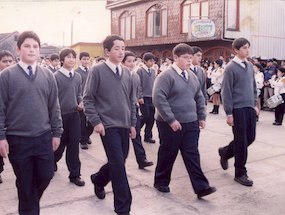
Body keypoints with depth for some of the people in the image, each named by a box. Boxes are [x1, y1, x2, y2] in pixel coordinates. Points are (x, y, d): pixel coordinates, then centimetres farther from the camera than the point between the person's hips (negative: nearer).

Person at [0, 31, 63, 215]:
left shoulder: (48, 75, 4)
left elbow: (54, 106, 7)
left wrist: (57, 132, 6)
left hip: (43, 137, 3)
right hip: (17, 139, -2)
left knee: (46, 176, 9)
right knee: (25, 183, 9)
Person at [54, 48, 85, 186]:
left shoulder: (78, 77, 5)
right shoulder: (56, 76, -9)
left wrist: (81, 103, -5)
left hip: (74, 114, 3)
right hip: (61, 115, -3)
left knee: (74, 145, 3)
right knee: (60, 144, 10)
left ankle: (75, 174, 12)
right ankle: (52, 162, 41)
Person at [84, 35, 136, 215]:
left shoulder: (127, 73, 8)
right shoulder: (97, 70, -7)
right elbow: (88, 99, -6)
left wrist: (133, 123, 12)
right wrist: (96, 121, -13)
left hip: (124, 125, 6)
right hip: (108, 125, -6)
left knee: (118, 162, 14)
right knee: (118, 164, -7)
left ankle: (98, 180, 44)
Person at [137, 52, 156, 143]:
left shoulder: (153, 71, 10)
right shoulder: (140, 70, -7)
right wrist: (140, 97, -14)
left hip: (152, 97, 6)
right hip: (144, 97, -6)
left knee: (151, 117, 6)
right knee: (146, 116, -9)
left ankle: (148, 136, 17)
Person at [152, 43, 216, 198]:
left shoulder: (192, 76, 11)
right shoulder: (166, 76, -13)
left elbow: (199, 98, 19)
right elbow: (158, 99, -20)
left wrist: (201, 117, 12)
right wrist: (171, 120, -21)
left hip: (191, 123, 6)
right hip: (170, 124, -6)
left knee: (192, 155, 5)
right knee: (167, 155, 8)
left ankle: (201, 187, 7)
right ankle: (161, 182, 27)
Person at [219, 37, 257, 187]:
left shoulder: (250, 66, 11)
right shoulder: (231, 67, -10)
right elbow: (226, 92, -12)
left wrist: (255, 104, 14)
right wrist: (229, 113, -13)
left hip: (250, 108, 7)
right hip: (238, 109, -7)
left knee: (250, 137, 12)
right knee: (241, 142, -1)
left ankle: (225, 152, 35)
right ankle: (240, 174, 14)